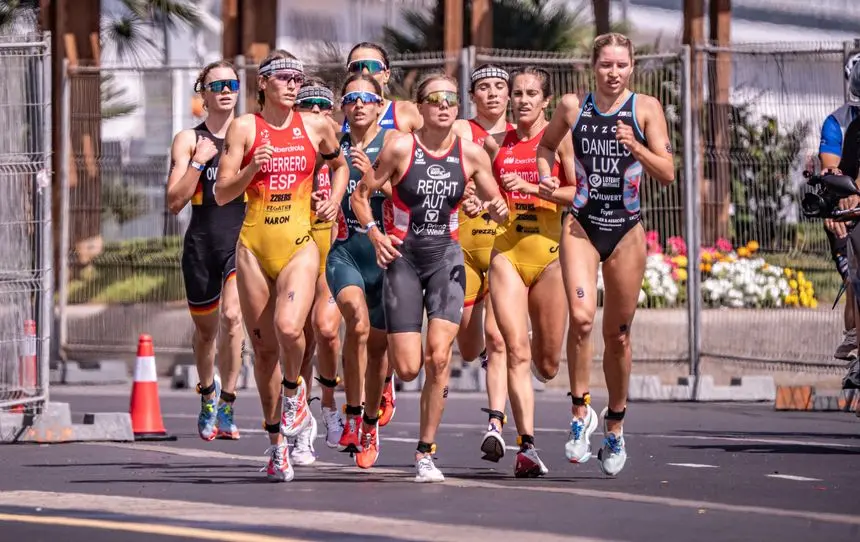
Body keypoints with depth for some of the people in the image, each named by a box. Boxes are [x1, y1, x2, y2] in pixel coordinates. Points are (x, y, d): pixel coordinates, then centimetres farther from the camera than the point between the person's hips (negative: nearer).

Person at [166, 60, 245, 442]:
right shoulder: (189, 140, 3)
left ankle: (226, 406, -13)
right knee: (205, 328, 13)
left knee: (232, 315, -22)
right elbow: (174, 202, -4)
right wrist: (198, 162, -14)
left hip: (243, 240, -1)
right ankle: (207, 397, 38)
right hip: (202, 243, 1)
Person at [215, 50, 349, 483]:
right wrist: (251, 169, -17)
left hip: (300, 244, 0)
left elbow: (339, 164, 27)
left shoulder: (316, 126, 6)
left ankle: (293, 390, 7)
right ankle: (277, 441, 17)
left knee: (288, 328, -25)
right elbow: (221, 194, -1)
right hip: (254, 245, 0)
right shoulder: (244, 127, 1)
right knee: (263, 346, 4)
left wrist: (335, 199, 10)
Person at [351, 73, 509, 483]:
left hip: (446, 256, 1)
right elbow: (360, 195, 1)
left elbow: (494, 203, 11)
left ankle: (426, 452, -5)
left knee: (438, 356, -16)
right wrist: (374, 233, -15)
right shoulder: (400, 149, -7)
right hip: (403, 256, -1)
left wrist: (499, 210, -13)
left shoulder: (471, 154, -1)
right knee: (408, 368, -6)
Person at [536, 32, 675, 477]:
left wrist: (635, 146, -20)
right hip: (580, 225, 0)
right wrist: (546, 177, 4)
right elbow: (547, 144, 23)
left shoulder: (646, 108, -1)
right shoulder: (572, 107, 3)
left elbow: (667, 175, -5)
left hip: (626, 231, 0)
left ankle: (615, 427, 25)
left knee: (618, 334, 8)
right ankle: (581, 412, -7)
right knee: (581, 316, -22)